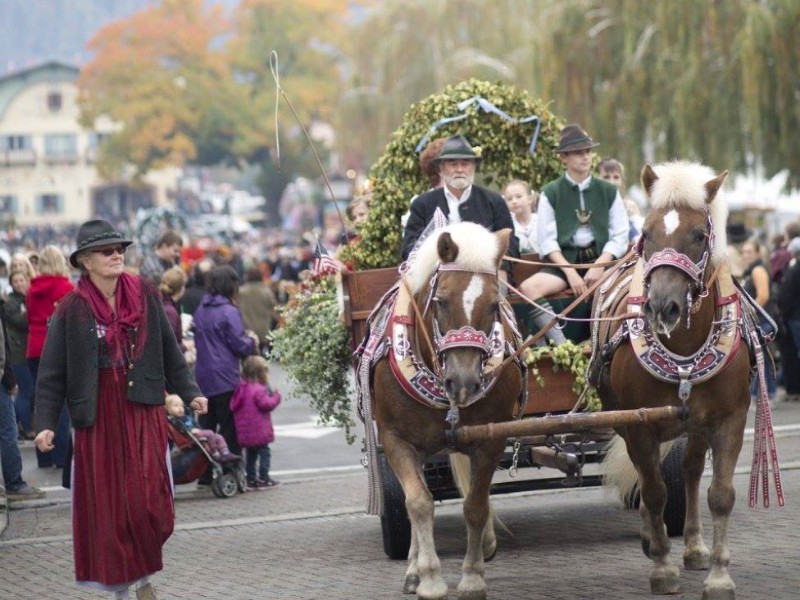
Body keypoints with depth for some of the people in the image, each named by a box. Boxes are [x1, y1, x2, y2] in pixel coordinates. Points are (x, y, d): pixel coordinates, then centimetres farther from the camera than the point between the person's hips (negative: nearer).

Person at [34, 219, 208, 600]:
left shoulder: (144, 294, 2)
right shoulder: (71, 310, -5)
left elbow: (169, 350, 10)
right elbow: (52, 373, -2)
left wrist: (190, 393, 6)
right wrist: (45, 424, -8)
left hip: (144, 411, 1)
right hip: (99, 415, -1)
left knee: (148, 499, -6)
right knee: (105, 504, 3)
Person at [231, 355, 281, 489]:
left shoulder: (242, 388, 11)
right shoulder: (259, 390, -17)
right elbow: (266, 404, -22)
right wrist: (276, 396, -5)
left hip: (245, 433, 8)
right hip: (259, 431, -8)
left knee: (251, 454, 15)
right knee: (264, 453, -2)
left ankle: (251, 479, 17)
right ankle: (263, 479, -4)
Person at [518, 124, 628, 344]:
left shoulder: (609, 192, 12)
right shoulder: (550, 194, 8)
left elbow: (619, 237, 6)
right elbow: (547, 241, 1)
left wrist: (599, 266, -11)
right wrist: (570, 272, -12)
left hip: (601, 260, 0)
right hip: (564, 261, 0)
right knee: (528, 288, -29)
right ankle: (561, 344, -31)